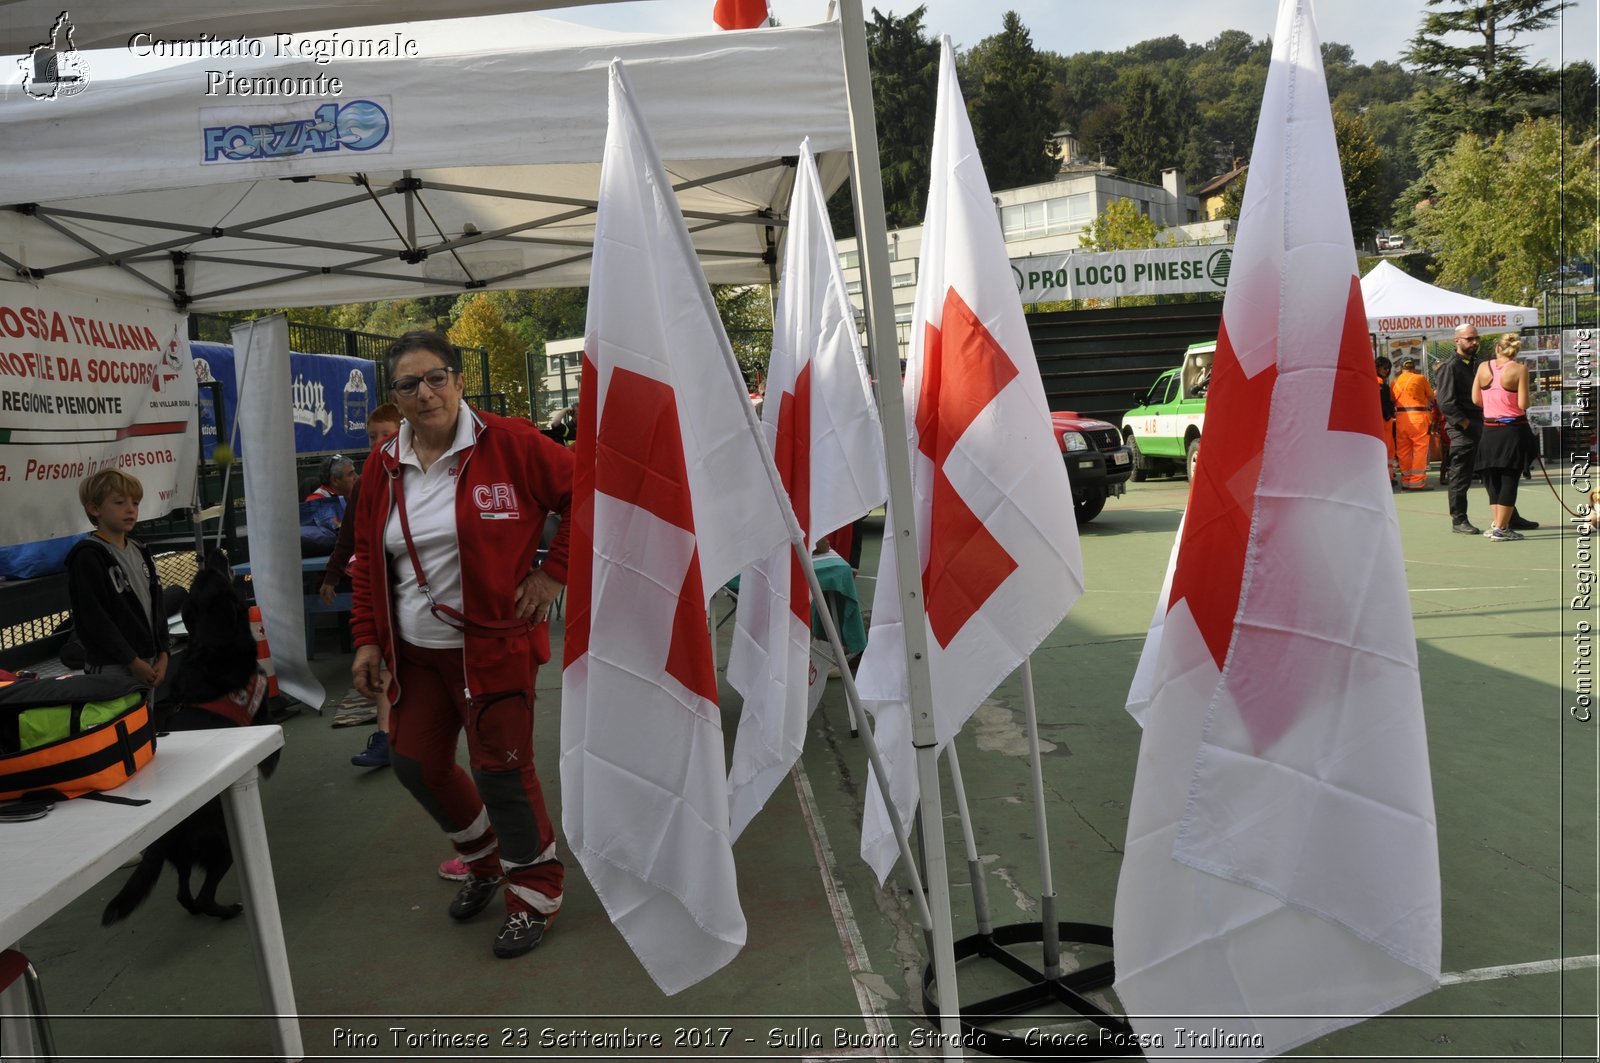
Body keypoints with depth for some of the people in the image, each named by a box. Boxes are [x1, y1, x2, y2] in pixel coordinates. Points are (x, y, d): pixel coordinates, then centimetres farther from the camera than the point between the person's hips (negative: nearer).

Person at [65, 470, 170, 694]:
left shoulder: (140, 551, 12)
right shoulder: (87, 557, -10)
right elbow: (94, 618, -15)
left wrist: (162, 655, 4)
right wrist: (133, 661, -14)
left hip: (148, 663, 7)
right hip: (112, 669, -7)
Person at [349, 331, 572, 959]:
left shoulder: (508, 444, -11)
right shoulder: (384, 465, 5)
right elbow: (368, 558, 12)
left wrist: (553, 572, -11)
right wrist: (368, 638, 7)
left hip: (493, 643, -6)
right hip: (413, 650, 6)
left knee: (500, 770, -2)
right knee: (415, 763, 12)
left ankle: (535, 893, 21)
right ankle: (484, 861, 39)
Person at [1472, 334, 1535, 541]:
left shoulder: (1483, 367, 1)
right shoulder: (1519, 369, -9)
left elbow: (1476, 399, 4)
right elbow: (1523, 404, -13)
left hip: (1490, 429, 3)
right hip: (1513, 429, -3)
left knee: (1494, 479, 15)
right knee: (1509, 479, 0)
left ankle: (1496, 523, 15)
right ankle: (1500, 529, -1)